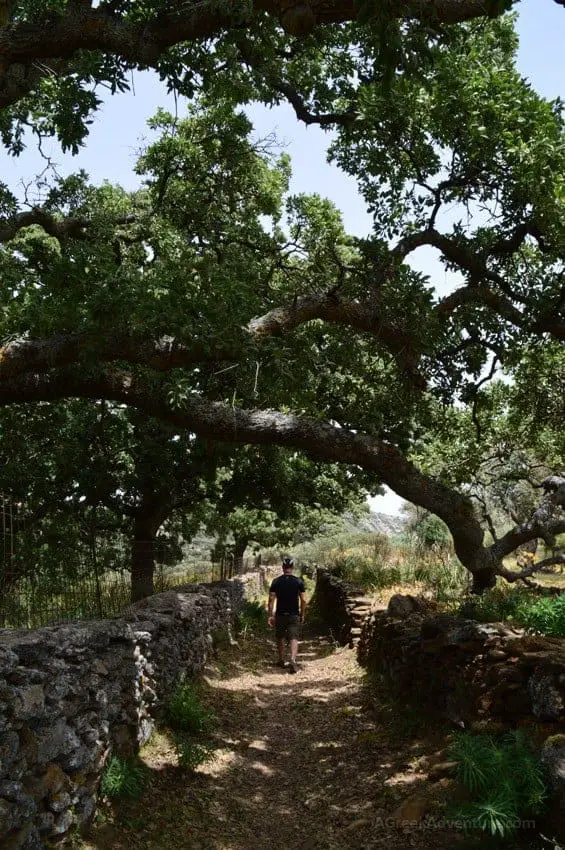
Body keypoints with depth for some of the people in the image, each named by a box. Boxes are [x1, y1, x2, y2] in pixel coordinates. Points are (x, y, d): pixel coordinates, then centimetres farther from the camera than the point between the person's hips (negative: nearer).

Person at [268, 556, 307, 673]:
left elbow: (271, 599, -5)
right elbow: (303, 600, -3)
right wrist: (302, 615, 7)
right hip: (294, 615, -1)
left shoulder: (276, 581, -2)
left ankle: (281, 661, 28)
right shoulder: (299, 581, -2)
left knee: (280, 638, 17)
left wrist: (270, 615, -1)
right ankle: (292, 660, -23)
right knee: (294, 639, -2)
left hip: (280, 615, 1)